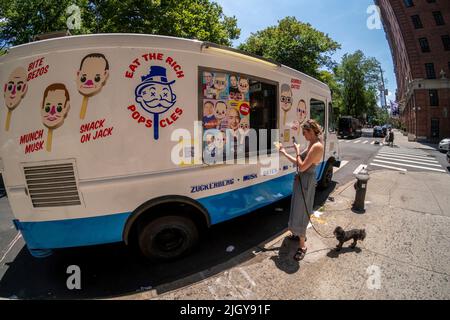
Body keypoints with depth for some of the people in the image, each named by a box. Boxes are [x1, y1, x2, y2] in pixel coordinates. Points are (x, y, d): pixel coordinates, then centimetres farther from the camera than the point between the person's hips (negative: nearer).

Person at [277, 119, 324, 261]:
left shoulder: (317, 146, -22)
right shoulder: (311, 144, 8)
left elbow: (302, 167, -25)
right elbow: (299, 163, 13)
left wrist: (297, 151, -14)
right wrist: (285, 153, 10)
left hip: (306, 182, -10)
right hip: (301, 180, 10)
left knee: (300, 212, -2)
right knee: (298, 209, 22)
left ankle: (302, 246, 11)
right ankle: (300, 234, 42)